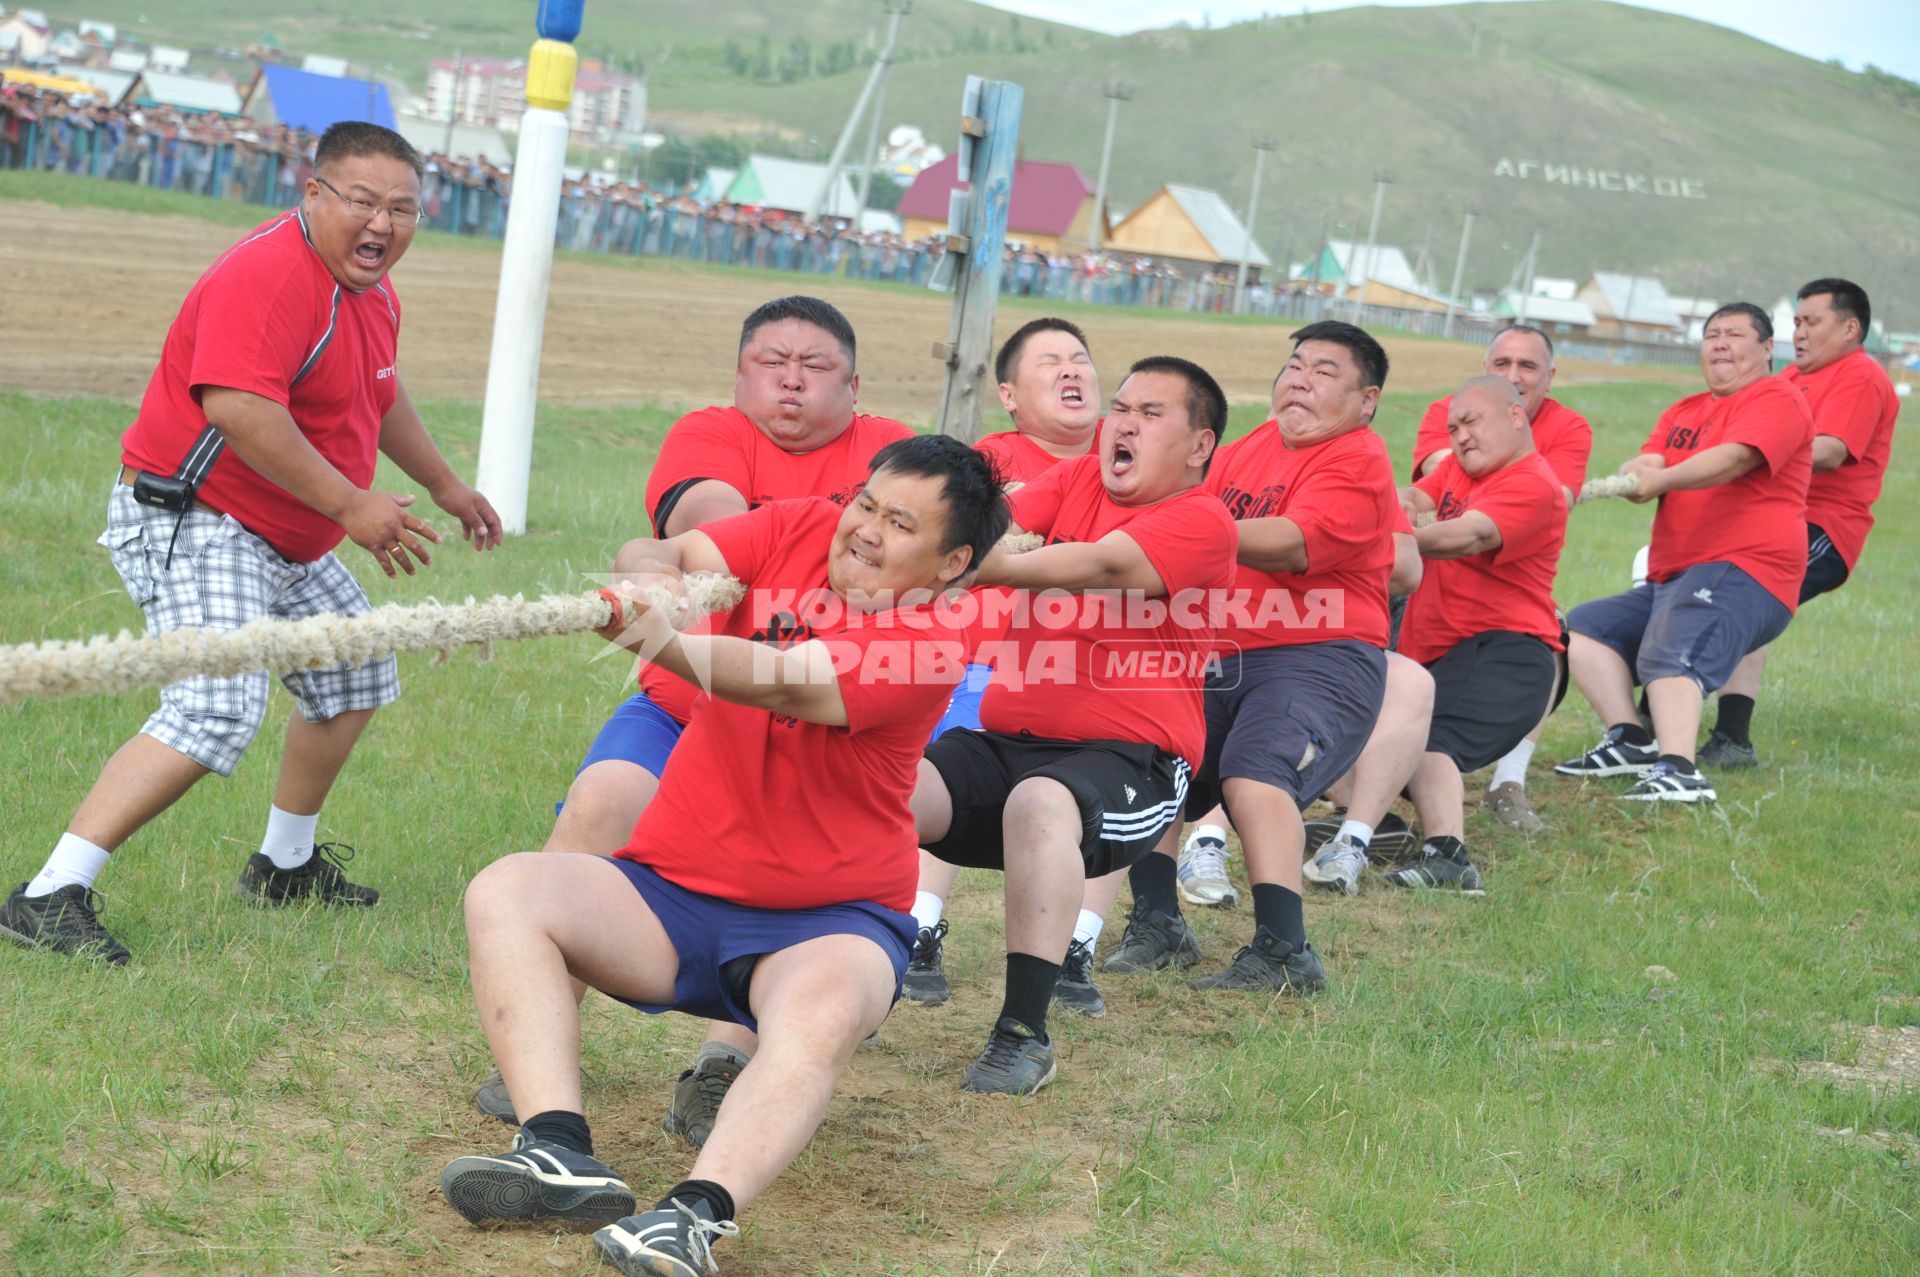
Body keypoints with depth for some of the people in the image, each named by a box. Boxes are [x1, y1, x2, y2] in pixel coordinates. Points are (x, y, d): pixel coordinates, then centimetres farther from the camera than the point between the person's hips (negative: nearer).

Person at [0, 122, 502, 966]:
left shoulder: (372, 289, 10)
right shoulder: (270, 275, -23)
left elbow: (379, 397, 29)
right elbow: (237, 407, -36)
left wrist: (444, 486, 39)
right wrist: (349, 505, -32)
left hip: (287, 541, 11)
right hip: (190, 524, -11)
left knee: (353, 680, 22)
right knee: (217, 711, -26)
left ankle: (286, 866, 39)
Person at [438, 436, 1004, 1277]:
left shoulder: (928, 652, -14)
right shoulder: (801, 529, 3)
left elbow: (784, 683, -30)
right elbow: (669, 557, -9)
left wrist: (664, 640, -47)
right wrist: (647, 577, -34)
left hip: (827, 922, -5)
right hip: (671, 894, 5)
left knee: (823, 1012, -38)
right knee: (506, 893, -19)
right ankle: (561, 1157, -34)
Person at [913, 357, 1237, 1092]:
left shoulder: (1202, 521, -5)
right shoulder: (1073, 482, 14)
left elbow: (1100, 566, -22)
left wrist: (971, 565, -37)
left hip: (1127, 762, -5)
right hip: (1004, 742, 5)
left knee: (1041, 803, -38)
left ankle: (1025, 1034, -30)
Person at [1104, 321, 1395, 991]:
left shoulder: (1358, 461, -8)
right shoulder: (1248, 449, 17)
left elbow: (1289, 544, -21)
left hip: (1320, 658, -8)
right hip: (1221, 655, 8)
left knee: (1254, 775, -28)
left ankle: (1283, 952, -26)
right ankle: (1158, 926, 9)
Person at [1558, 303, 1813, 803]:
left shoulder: (1776, 399, -3)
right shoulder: (1683, 413, 22)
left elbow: (1734, 459, -21)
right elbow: (1646, 468, 7)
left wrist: (1663, 479, -33)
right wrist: (1637, 472, -18)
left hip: (1740, 573, -10)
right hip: (1670, 579, 10)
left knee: (1671, 653, -33)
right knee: (1582, 629, 5)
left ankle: (1678, 770, -50)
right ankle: (1631, 740, -8)